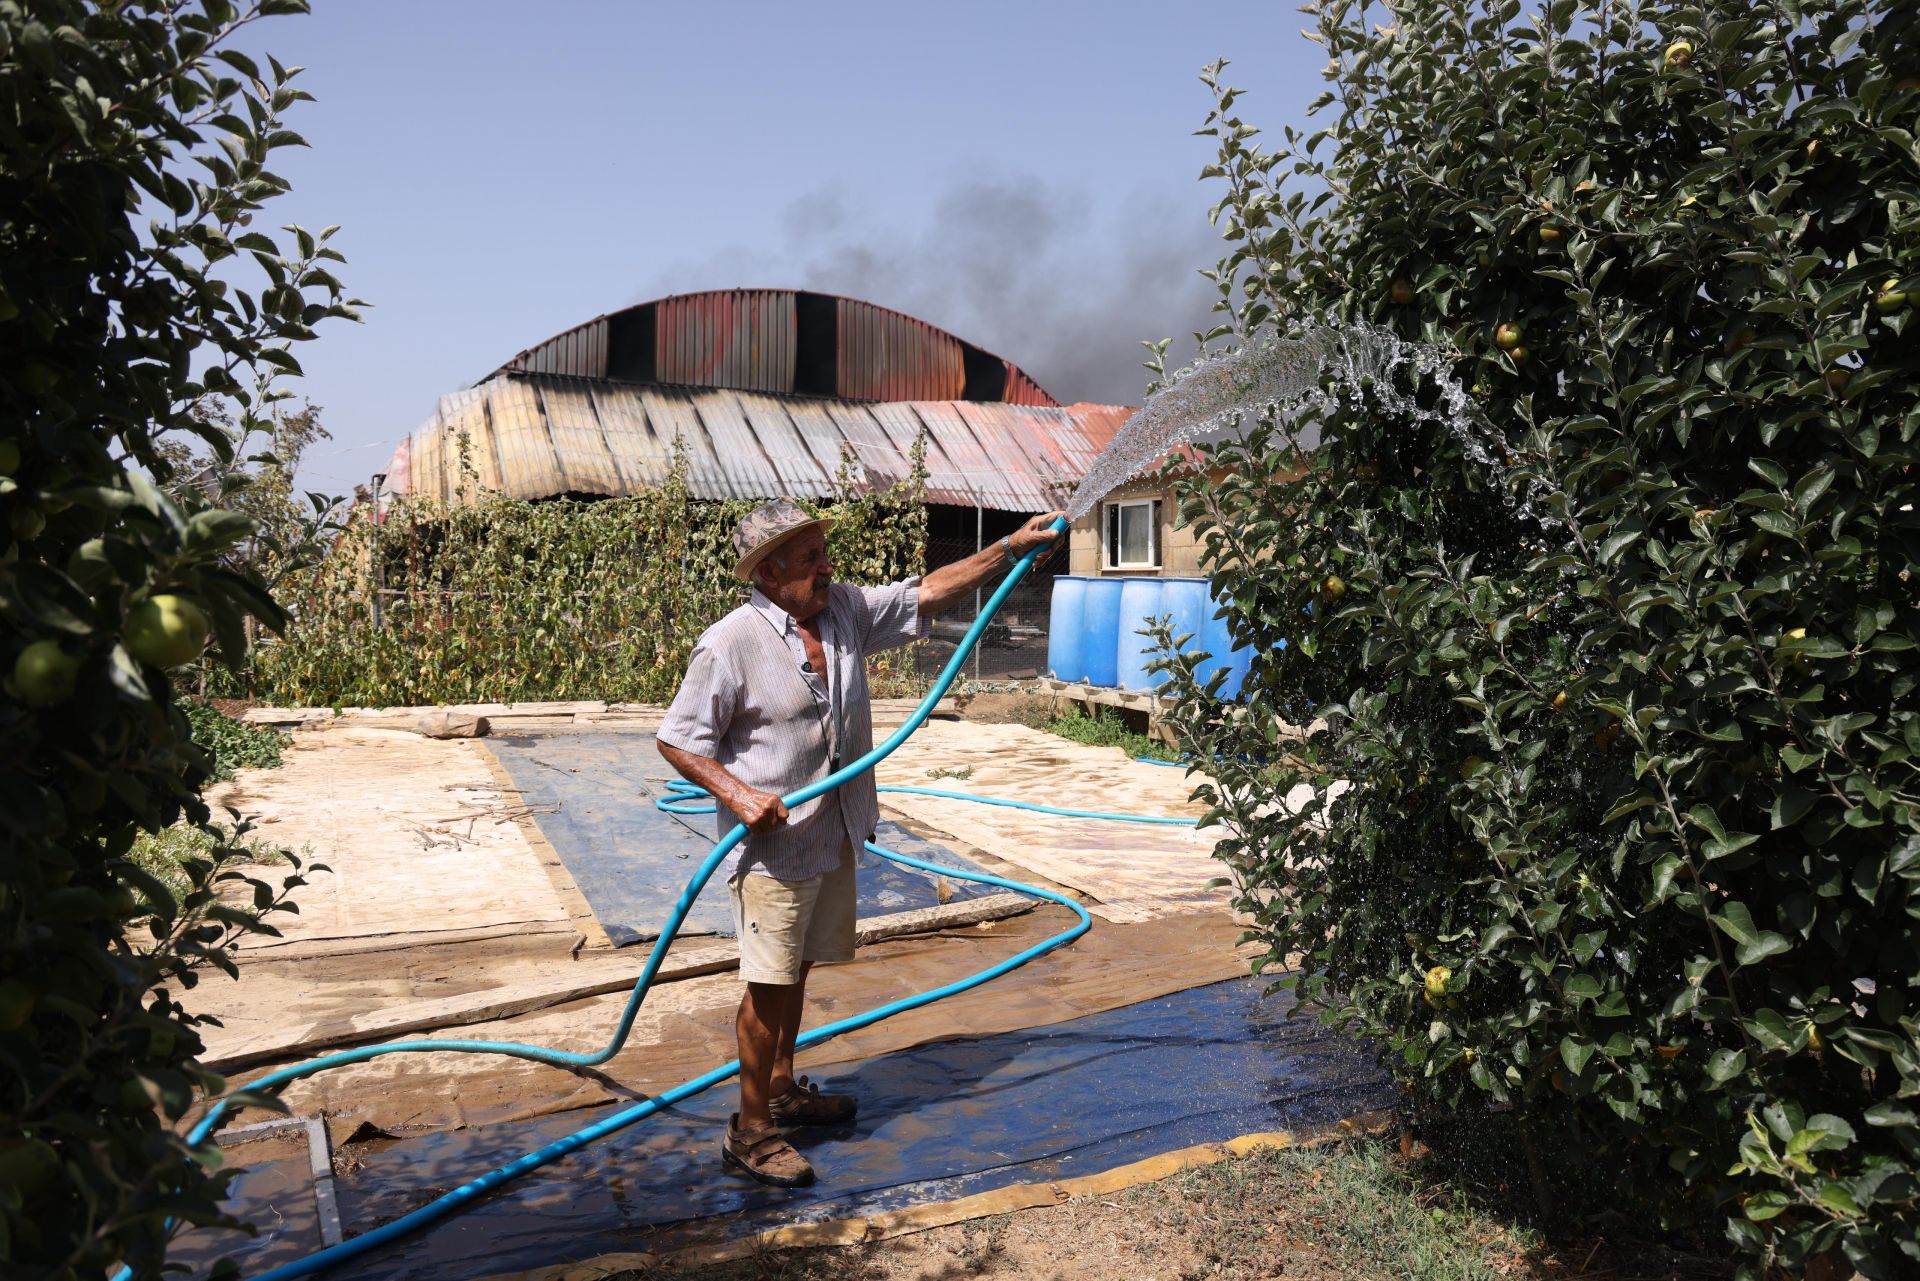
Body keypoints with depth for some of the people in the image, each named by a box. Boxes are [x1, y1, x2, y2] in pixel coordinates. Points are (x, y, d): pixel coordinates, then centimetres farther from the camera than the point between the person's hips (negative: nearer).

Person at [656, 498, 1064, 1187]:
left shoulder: (845, 610, 3)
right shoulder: (729, 645, -17)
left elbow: (926, 593, 10)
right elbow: (678, 741, -12)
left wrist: (1009, 550, 4)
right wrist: (737, 793, -25)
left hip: (834, 835, 7)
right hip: (772, 842, -7)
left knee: (797, 970, 20)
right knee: (769, 983, -1)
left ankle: (782, 1090, 38)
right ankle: (750, 1131, 14)